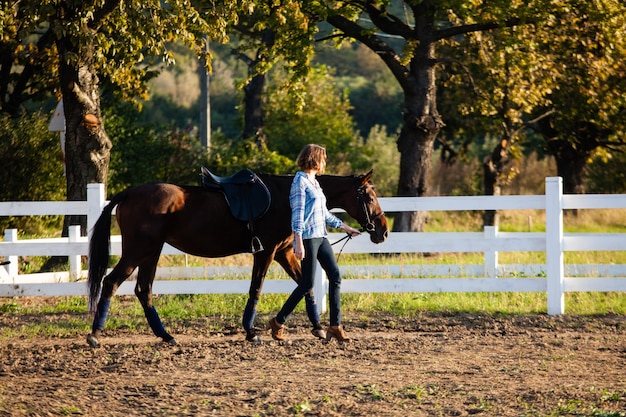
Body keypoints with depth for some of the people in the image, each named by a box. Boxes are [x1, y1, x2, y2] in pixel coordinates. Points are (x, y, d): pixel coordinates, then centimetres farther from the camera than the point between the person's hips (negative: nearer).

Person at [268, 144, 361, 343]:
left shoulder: (314, 183, 17)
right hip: (308, 238, -9)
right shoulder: (300, 181, -9)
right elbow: (297, 214, -16)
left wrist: (346, 228, 30)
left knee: (335, 277, -1)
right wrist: (299, 243, -22)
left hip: (321, 237, 9)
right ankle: (278, 322, 4)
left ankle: (335, 326, -1)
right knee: (307, 283, -8)